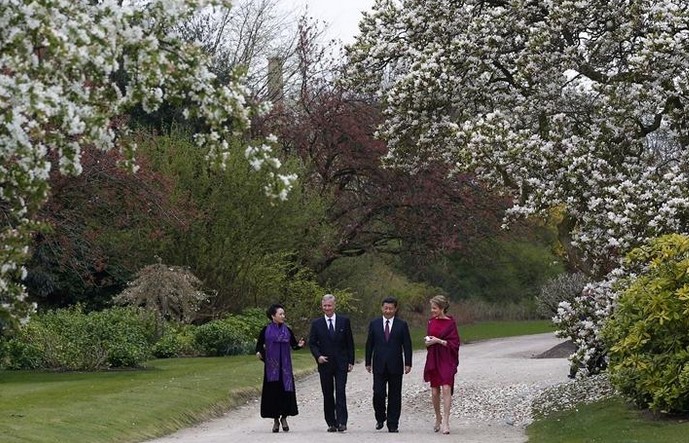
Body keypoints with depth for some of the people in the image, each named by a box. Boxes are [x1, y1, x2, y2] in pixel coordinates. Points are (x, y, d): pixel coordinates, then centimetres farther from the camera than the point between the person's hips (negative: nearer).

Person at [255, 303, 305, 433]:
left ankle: (284, 417, 13)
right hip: (271, 365, -1)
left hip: (285, 366, 2)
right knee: (273, 391, 0)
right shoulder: (266, 330, -1)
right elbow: (259, 345, 6)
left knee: (286, 390, -2)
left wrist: (299, 345, -13)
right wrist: (259, 352, -14)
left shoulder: (287, 330, 4)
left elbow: (294, 345, 8)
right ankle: (275, 420, 10)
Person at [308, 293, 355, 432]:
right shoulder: (316, 323, 4)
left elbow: (350, 342, 6)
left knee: (340, 392, -11)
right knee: (327, 395, 4)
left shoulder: (344, 321, 4)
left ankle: (341, 422, -14)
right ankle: (331, 423, 10)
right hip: (325, 364, 1)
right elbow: (312, 343, 6)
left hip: (341, 364, -1)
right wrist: (318, 356, -11)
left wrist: (350, 361, 1)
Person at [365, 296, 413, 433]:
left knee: (394, 396, 2)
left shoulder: (402, 325, 3)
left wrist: (408, 363, -3)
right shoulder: (374, 324, 6)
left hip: (395, 365, 0)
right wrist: (368, 362, 6)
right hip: (379, 365, 1)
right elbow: (369, 344, 9)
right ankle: (380, 418, 16)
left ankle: (393, 424, 8)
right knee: (378, 393, -6)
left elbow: (407, 345, 3)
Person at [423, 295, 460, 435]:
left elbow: (454, 343, -9)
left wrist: (438, 341, -18)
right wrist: (427, 341, -3)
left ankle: (445, 421, -16)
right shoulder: (431, 322, 9)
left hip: (446, 360, -5)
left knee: (446, 389, -16)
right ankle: (438, 417, 28)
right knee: (434, 392, 9)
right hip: (433, 360, 5)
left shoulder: (450, 323, -7)